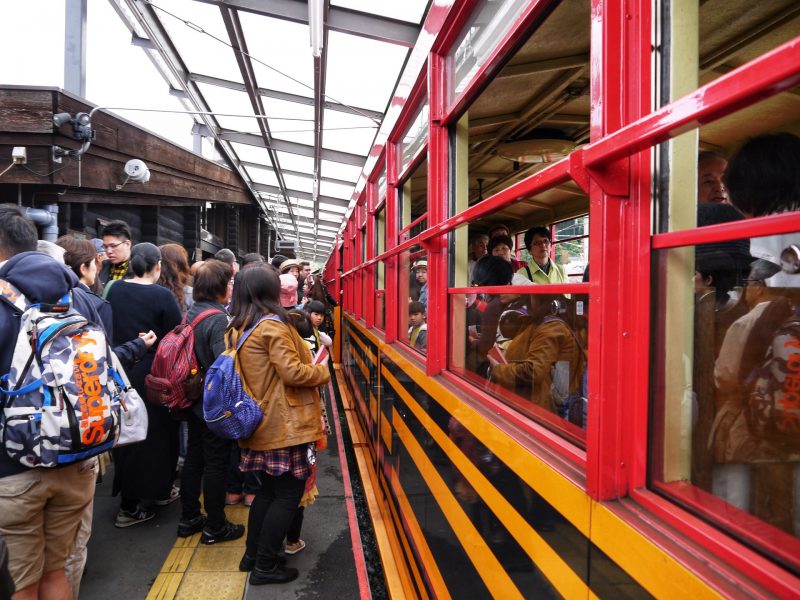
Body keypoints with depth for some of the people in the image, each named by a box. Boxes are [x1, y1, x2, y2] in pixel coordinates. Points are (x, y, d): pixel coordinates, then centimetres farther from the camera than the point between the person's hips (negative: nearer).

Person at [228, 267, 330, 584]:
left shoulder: (239, 328, 9)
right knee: (288, 494, 3)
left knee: (267, 490, 21)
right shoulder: (272, 326, -16)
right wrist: (322, 371, -6)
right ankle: (265, 566, 11)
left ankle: (252, 554, 30)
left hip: (261, 424, 9)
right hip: (284, 424, -9)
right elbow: (292, 373, -22)